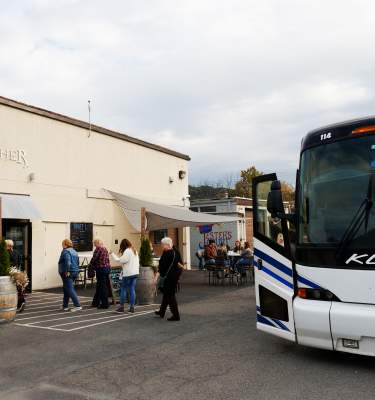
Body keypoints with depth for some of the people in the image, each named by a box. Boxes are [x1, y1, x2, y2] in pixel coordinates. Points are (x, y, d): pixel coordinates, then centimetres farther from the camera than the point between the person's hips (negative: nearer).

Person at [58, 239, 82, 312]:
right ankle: (65, 306, 23)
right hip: (75, 272, 9)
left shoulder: (65, 251, -10)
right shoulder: (74, 251, 16)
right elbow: (78, 262, 18)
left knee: (70, 289, -8)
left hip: (67, 274, -9)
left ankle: (77, 306, -13)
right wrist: (76, 271, 19)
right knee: (66, 289, 19)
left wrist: (67, 271, -23)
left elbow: (68, 261, -26)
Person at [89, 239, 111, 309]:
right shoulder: (105, 249, 15)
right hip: (107, 268, 9)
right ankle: (95, 302, 26)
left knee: (102, 287, -1)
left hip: (101, 269, -9)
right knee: (99, 286, 17)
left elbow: (94, 259, -13)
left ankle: (105, 304, 4)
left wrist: (90, 266, 4)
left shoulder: (98, 249, -10)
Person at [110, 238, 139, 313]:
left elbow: (121, 260, -15)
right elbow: (137, 262, 17)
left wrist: (112, 254, -9)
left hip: (128, 273, -8)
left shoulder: (127, 251, -11)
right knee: (132, 290, 7)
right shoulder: (135, 251, 16)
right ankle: (132, 307, 6)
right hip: (135, 273, 8)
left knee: (123, 289, 2)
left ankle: (121, 307, 5)